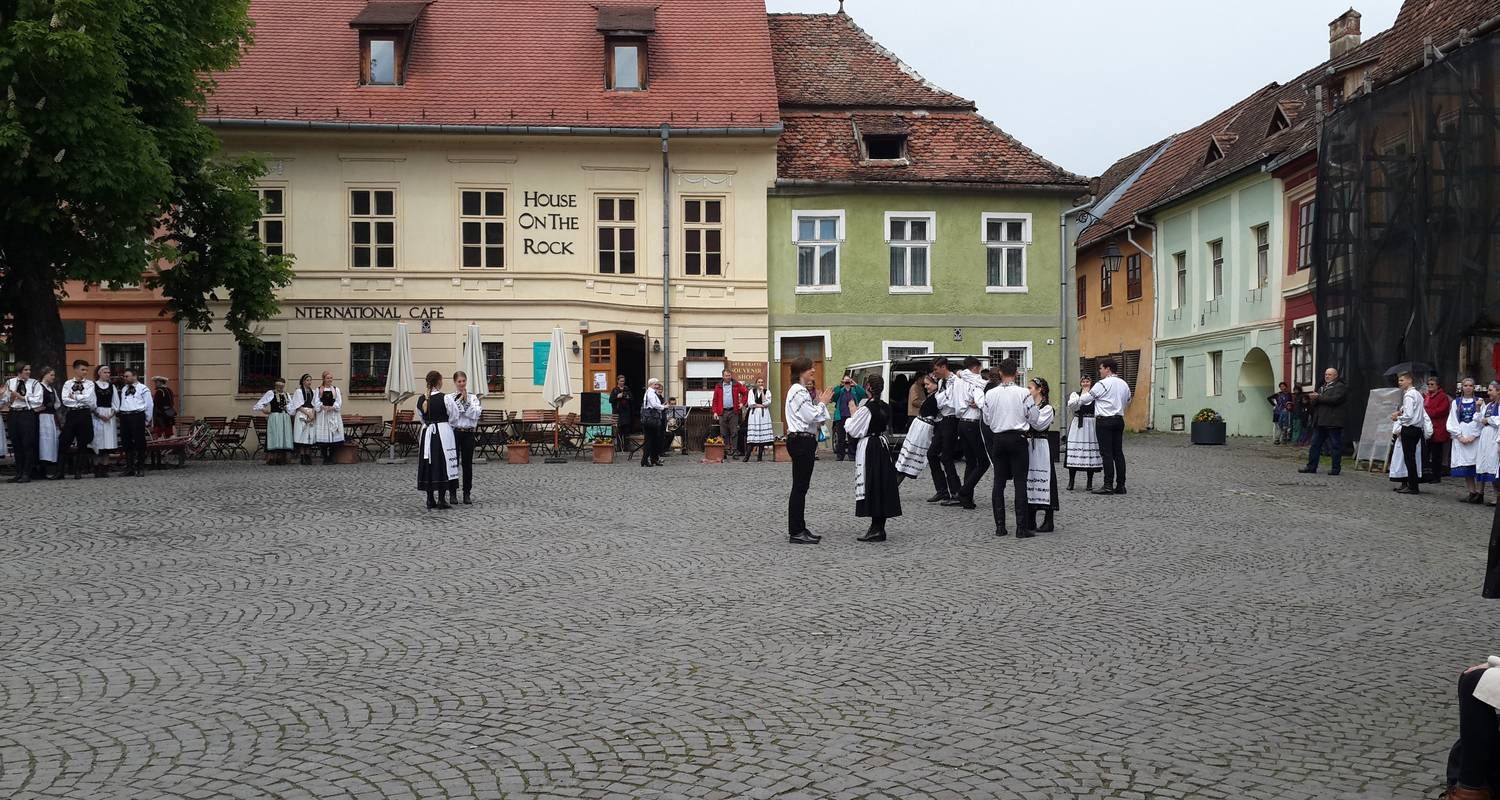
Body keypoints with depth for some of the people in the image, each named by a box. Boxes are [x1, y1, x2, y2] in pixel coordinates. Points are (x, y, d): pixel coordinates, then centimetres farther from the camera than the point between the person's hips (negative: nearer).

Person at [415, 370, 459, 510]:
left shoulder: (421, 400, 2)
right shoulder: (445, 398, -12)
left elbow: (420, 418, 13)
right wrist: (450, 426, 15)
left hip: (427, 433, 5)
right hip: (443, 433, -5)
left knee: (428, 464, 9)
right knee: (443, 465, 0)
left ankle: (430, 499, 12)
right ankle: (441, 499, -2)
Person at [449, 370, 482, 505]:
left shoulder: (473, 398, 6)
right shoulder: (450, 398, -2)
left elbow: (475, 414, -8)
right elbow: (452, 416, -12)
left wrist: (466, 402, -10)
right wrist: (459, 401, -11)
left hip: (468, 432, 2)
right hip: (455, 432, -2)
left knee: (468, 463, 4)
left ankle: (467, 493, 11)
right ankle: (452, 493, 13)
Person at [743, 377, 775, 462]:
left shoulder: (767, 392, 11)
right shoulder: (751, 391, 11)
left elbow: (766, 403, -5)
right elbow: (750, 404, 0)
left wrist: (762, 391, -5)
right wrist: (761, 405, -6)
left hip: (764, 415, 1)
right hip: (754, 414, -1)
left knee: (763, 435, -4)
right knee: (752, 436, -9)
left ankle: (760, 456, 3)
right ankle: (747, 456, -11)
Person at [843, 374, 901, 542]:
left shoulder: (865, 408, -17)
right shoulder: (885, 407, 5)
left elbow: (853, 430, -13)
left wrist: (851, 416, 5)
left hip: (868, 448, -7)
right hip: (882, 446, 7)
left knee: (870, 488, -3)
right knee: (883, 485, 9)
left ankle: (876, 529, -5)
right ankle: (880, 528, 14)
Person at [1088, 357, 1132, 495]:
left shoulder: (1102, 384, -11)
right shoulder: (1124, 384, 12)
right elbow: (1128, 403, 23)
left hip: (1104, 421, -7)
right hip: (1119, 420, 7)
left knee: (1106, 454, -6)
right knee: (1118, 453, 8)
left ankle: (1108, 486, -8)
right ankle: (1120, 485, 8)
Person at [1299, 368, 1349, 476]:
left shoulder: (1340, 387, -2)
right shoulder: (1322, 388, 23)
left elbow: (1335, 399, -19)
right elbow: (1314, 404, 22)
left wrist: (1319, 397, -13)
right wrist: (1313, 399, -2)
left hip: (1333, 422, -8)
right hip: (1320, 422, 8)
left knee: (1335, 446, -1)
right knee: (1315, 445, 6)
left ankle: (1336, 469, 2)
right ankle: (1311, 467, 9)